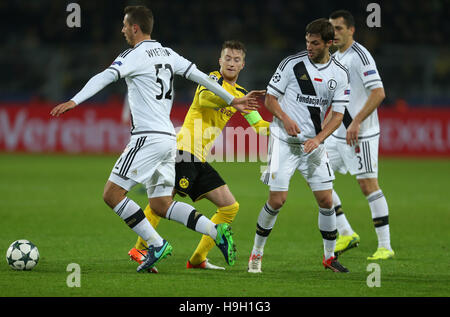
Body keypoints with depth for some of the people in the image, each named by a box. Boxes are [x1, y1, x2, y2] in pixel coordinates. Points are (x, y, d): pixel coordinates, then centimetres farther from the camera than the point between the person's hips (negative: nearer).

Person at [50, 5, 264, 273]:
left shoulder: (135, 55, -7)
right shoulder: (167, 54, 17)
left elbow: (104, 78, -21)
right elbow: (200, 76, 20)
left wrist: (74, 102, -30)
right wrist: (232, 100, 28)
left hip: (148, 137, -9)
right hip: (168, 138, 9)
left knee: (113, 194, -7)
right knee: (161, 205, 12)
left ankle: (156, 244, -11)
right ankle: (217, 232, -1)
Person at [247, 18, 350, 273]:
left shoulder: (340, 74, 2)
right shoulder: (292, 63, -7)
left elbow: (338, 114, 1)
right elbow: (270, 98, -1)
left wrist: (318, 139, -14)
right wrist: (285, 118, -20)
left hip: (314, 144, 3)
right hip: (284, 140, -3)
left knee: (326, 199, -1)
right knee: (277, 200, -9)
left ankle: (330, 256, 16)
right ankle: (257, 253, 8)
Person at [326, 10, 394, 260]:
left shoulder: (360, 56, -14)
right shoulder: (335, 58, 13)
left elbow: (378, 92, -21)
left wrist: (356, 122, -25)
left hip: (361, 134, -9)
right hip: (337, 134, 9)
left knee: (368, 185, -9)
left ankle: (385, 246, -4)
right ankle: (346, 234, 13)